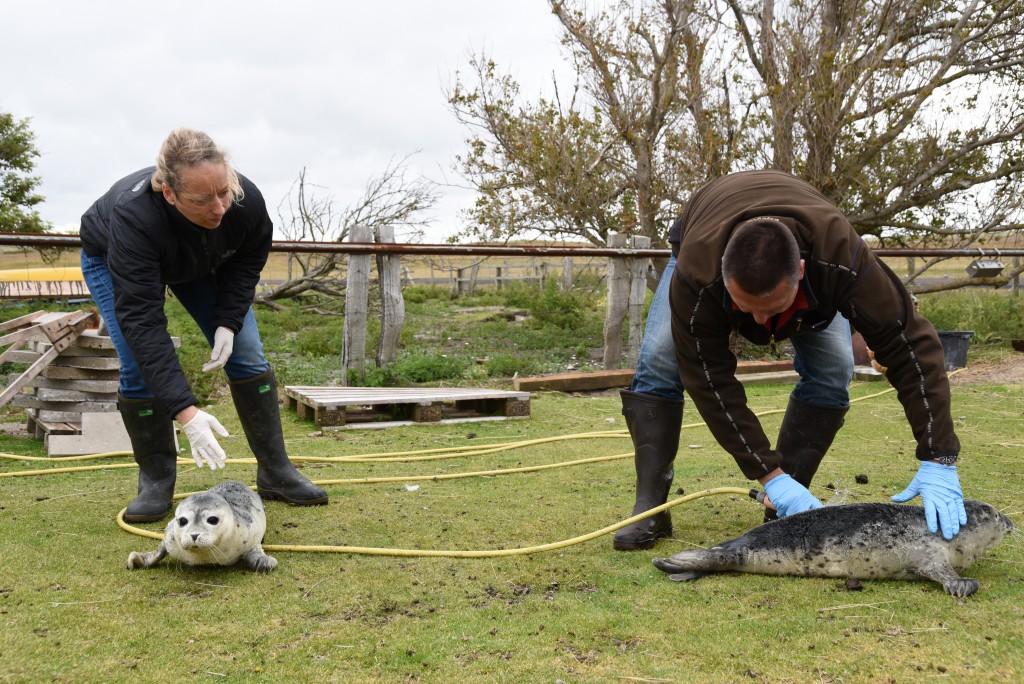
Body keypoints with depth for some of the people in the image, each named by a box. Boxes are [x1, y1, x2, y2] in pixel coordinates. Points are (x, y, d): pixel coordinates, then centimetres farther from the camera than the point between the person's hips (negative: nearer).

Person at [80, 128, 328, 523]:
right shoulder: (132, 216, -45)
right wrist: (186, 412, -52)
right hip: (112, 261, -3)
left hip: (202, 263, 3)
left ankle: (276, 474, 4)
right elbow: (141, 321, -46)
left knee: (247, 354, -6)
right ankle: (156, 481, 2)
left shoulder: (247, 201, -35)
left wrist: (228, 323, -25)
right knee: (140, 366, -18)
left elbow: (247, 264, -12)